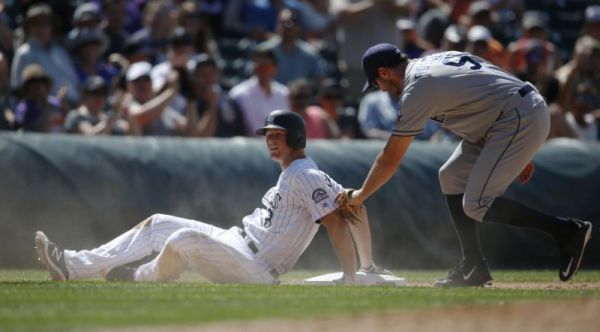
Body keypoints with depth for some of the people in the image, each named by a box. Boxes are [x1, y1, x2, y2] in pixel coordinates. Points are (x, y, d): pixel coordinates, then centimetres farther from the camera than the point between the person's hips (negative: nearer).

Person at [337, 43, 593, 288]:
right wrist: (519, 151, 21)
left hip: (522, 119, -11)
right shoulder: (436, 60, 16)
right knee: (451, 177, 13)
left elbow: (390, 159, -7)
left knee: (476, 205, -13)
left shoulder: (416, 89, -12)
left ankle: (567, 231, -14)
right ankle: (474, 268, 11)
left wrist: (360, 195, 8)